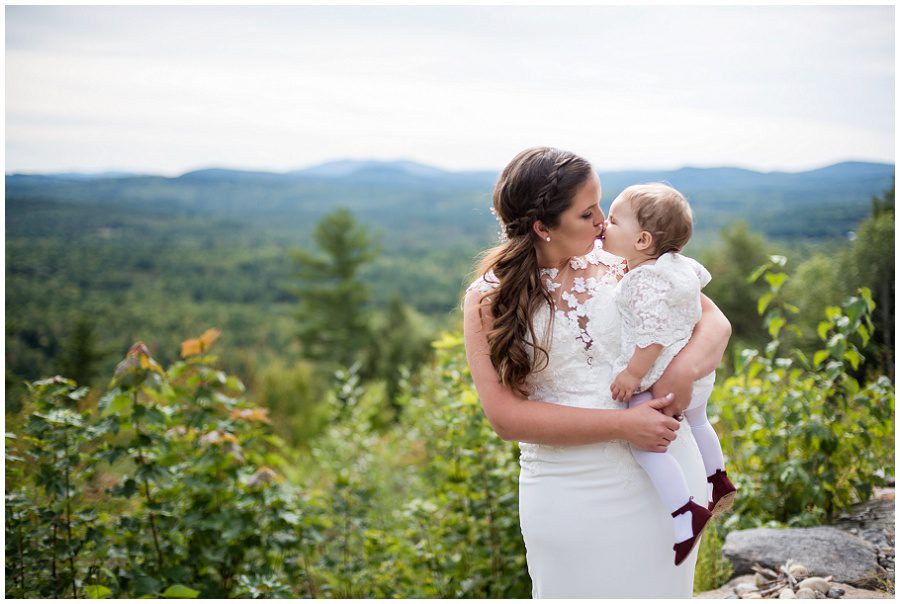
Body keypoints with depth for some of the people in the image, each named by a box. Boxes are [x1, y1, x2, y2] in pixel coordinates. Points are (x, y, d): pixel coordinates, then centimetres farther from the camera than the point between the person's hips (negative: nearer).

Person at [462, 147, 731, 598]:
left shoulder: (623, 261, -2)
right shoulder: (488, 300, -7)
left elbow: (714, 322, 3)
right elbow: (505, 416, -14)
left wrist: (684, 370, -20)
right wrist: (622, 425, -20)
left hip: (663, 473, 2)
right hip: (569, 496, -2)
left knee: (659, 590, 18)